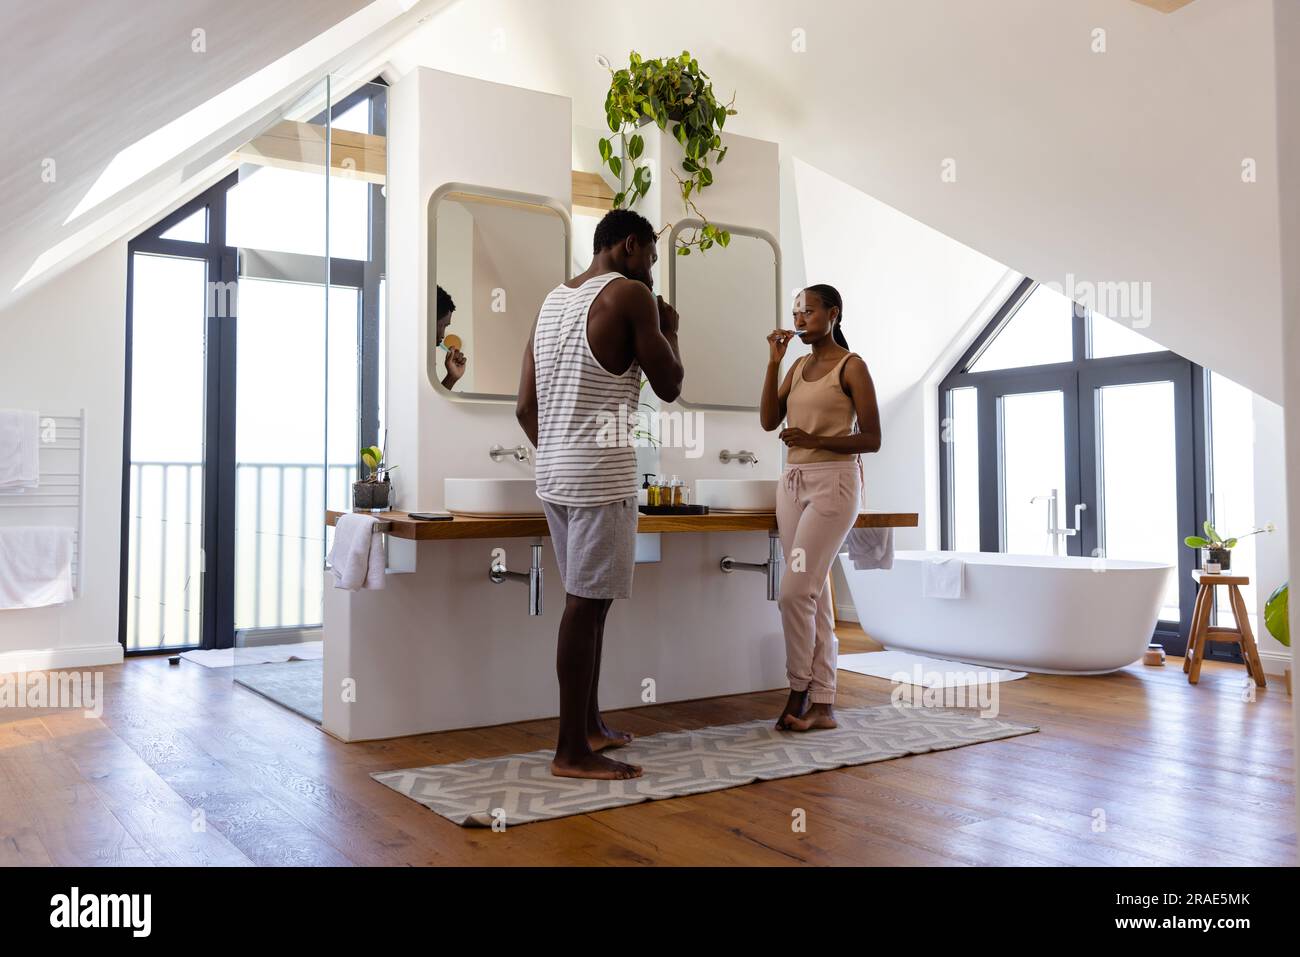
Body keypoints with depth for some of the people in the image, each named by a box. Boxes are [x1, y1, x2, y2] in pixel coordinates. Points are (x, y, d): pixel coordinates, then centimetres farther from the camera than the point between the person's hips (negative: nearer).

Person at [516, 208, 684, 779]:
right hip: (600, 475, -8)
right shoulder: (629, 294, -7)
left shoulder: (552, 300, 16)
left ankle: (590, 725, 25)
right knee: (587, 604, -5)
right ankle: (573, 753, 1)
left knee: (587, 599, 16)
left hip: (552, 474, 8)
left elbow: (526, 407, 15)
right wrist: (670, 328, 12)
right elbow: (669, 386, -3)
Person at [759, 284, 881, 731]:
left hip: (833, 482, -7)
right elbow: (768, 421, 6)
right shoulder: (798, 367, 16)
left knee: (795, 591, -12)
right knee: (813, 592, 5)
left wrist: (815, 440, -19)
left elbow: (872, 439, -7)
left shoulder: (851, 366, -3)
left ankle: (800, 691, 4)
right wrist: (773, 362, 2)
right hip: (792, 482, 7)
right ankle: (822, 704, 9)